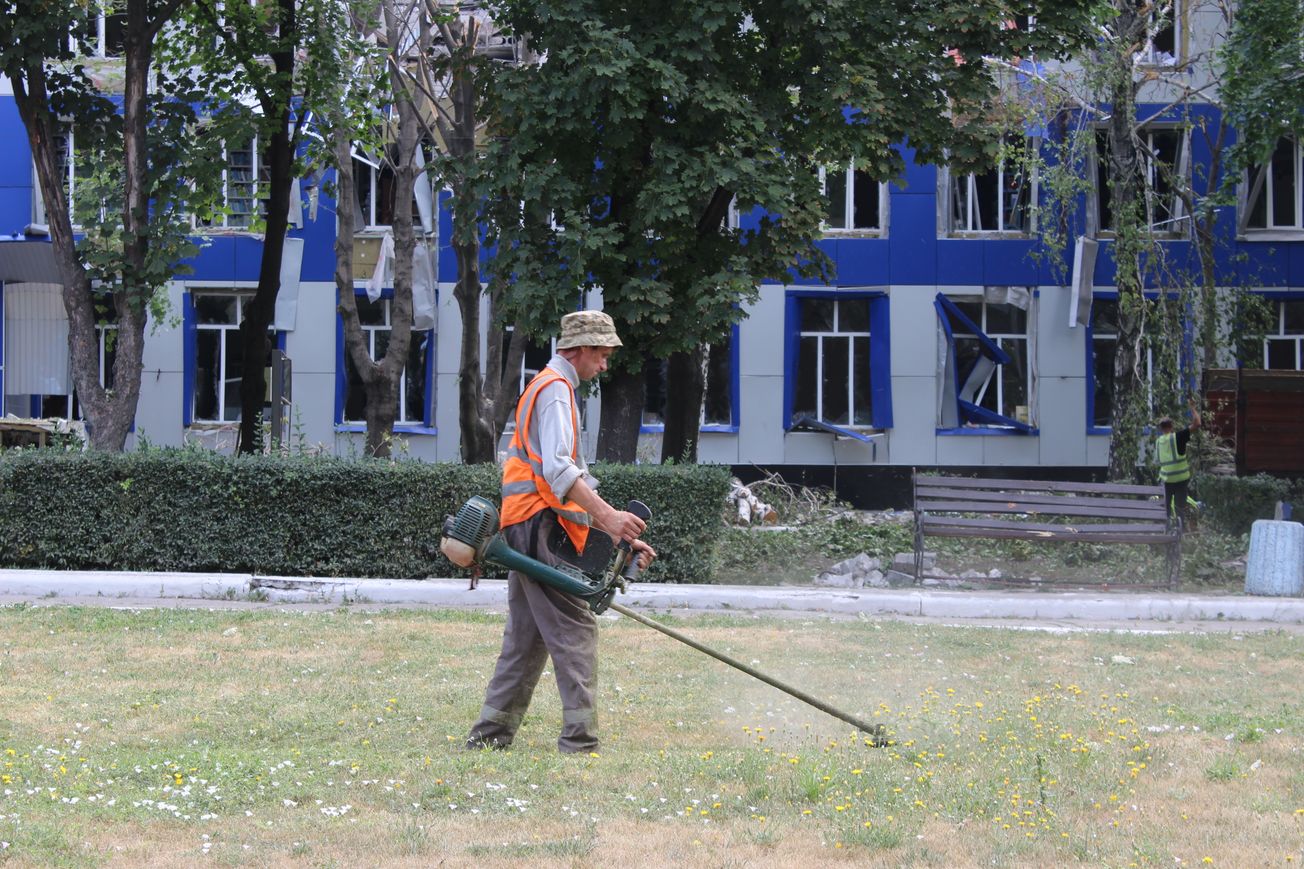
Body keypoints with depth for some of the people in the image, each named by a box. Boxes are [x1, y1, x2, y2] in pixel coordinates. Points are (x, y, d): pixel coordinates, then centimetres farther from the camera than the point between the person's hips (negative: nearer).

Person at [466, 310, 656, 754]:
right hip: (542, 527, -10)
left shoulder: (549, 389, 26)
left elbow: (578, 479, 27)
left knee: (526, 638, 12)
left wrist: (622, 534, 22)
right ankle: (579, 741, -14)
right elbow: (556, 469, -22)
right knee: (575, 633, -11)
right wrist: (608, 516, -31)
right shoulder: (555, 389, -7)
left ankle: (489, 735, 13)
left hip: (523, 533, 10)